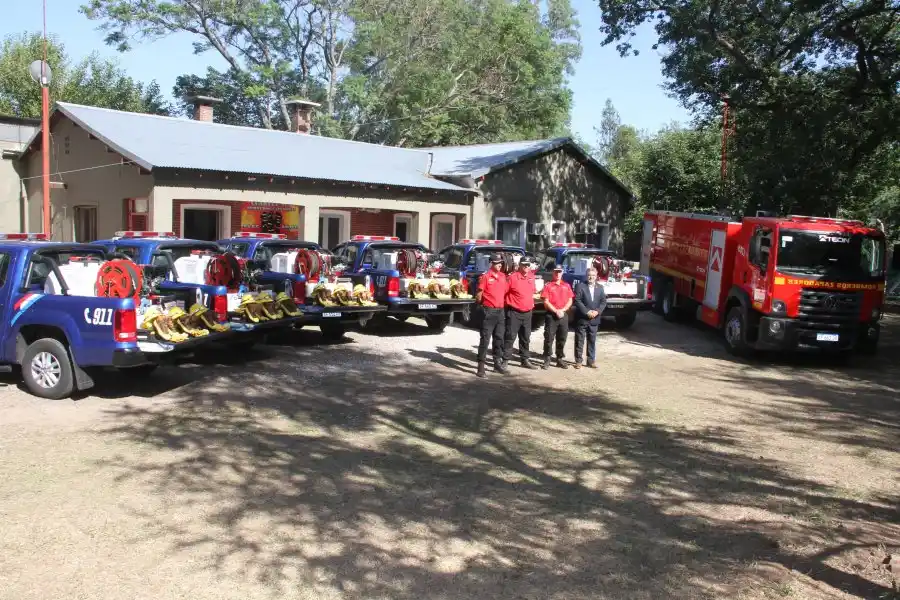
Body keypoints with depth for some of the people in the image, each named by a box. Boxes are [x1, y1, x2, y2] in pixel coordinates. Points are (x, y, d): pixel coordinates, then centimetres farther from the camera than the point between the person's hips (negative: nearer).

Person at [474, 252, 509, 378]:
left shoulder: (503, 276, 10)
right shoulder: (486, 277, -9)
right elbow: (479, 294, -6)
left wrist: (505, 304, 12)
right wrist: (480, 305, -5)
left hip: (500, 311, 6)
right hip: (489, 311, -6)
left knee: (499, 338, 14)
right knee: (485, 339, -5)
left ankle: (498, 363, 24)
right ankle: (481, 366, -4)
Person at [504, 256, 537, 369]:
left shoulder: (531, 277, 7)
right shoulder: (512, 277, -12)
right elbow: (503, 292, -9)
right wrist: (509, 303, -6)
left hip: (527, 313, 6)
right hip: (514, 312, -6)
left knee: (526, 338, 14)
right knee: (510, 337, -5)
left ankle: (525, 360, 23)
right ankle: (505, 360, -1)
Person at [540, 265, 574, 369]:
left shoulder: (566, 286, 12)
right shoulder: (548, 285, 0)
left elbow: (570, 301, 8)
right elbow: (546, 302, -7)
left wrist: (562, 310, -8)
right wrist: (556, 311, -14)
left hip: (564, 315, 4)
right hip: (551, 315, -4)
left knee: (562, 339, 9)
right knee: (549, 338, -4)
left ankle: (559, 360, 18)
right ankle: (547, 360, 0)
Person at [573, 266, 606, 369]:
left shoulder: (600, 287, 10)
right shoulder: (581, 286, -4)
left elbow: (603, 302, 6)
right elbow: (577, 301, -10)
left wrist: (597, 311, -10)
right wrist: (587, 312, -16)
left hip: (594, 319, 4)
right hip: (582, 318, -4)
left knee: (592, 341, 9)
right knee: (579, 341, 2)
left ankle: (591, 360, 17)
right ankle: (578, 361, 9)